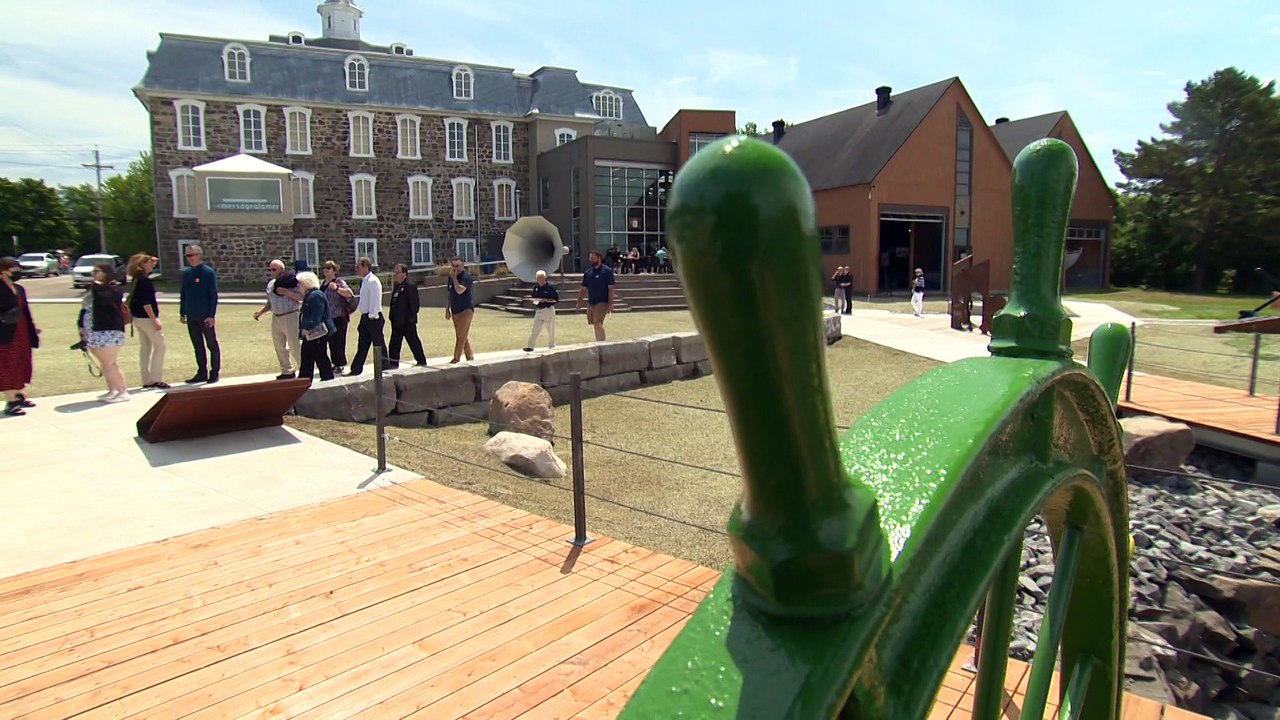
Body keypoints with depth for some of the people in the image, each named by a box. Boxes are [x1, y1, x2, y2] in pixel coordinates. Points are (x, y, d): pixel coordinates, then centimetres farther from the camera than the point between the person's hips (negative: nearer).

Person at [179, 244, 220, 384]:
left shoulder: (209, 272, -9)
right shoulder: (186, 273, 9)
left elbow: (213, 295, -11)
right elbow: (183, 294, 14)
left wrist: (211, 315, -15)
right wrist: (182, 313, 11)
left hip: (205, 317, -6)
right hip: (191, 317, 6)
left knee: (212, 345, 3)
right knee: (198, 346, 12)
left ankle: (214, 373, 10)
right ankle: (202, 373, 20)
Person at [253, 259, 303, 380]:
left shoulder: (291, 280, -8)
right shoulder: (270, 284, 13)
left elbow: (302, 297, -14)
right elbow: (270, 302, 20)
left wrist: (287, 293, -23)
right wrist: (260, 311, 6)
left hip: (290, 317, -8)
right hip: (276, 318, 8)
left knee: (295, 346, -7)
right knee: (280, 346, 12)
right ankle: (287, 371, 23)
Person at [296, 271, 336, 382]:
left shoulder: (316, 296, -16)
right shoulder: (308, 296, 18)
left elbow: (316, 317, -24)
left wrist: (308, 329, -27)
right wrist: (302, 329, 13)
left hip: (317, 334, -11)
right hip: (309, 334, 11)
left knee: (321, 358, -3)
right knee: (305, 359, 14)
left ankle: (327, 379, 6)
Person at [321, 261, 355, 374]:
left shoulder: (339, 282, -7)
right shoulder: (323, 284, 16)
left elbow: (349, 294, -24)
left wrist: (337, 289, -39)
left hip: (338, 318, -8)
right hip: (327, 318, 8)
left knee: (338, 341, -7)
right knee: (331, 342, 10)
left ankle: (340, 364, 0)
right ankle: (336, 364, 17)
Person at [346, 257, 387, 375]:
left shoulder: (373, 281, -14)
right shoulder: (364, 281, 15)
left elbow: (375, 300, -19)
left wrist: (372, 316, -20)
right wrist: (356, 309, 21)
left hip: (373, 318, -10)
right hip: (365, 317, 10)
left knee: (379, 345, -2)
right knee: (362, 345, 12)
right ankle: (356, 370, 18)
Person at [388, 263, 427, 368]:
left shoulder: (410, 286, -14)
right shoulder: (396, 286, 13)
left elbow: (415, 304, -17)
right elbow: (394, 303, 17)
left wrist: (410, 318, -18)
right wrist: (392, 317, 12)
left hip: (407, 321, -9)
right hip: (397, 322, 9)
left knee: (413, 342, 1)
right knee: (395, 342, 11)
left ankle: (421, 361, 11)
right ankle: (394, 362, 19)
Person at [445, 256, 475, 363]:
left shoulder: (466, 277, -10)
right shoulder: (451, 277, 13)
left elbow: (459, 290, -26)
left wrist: (454, 277, -16)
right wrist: (447, 309, 18)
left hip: (466, 310, -8)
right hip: (455, 311, 8)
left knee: (461, 337, -10)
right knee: (464, 337, 11)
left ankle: (456, 359, -8)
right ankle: (470, 357, 18)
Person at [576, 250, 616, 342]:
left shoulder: (607, 271, -6)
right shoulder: (588, 272, 10)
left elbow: (611, 288, -10)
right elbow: (583, 289, 14)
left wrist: (610, 303, -16)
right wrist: (579, 302, 8)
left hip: (602, 302, -6)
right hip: (591, 302, 6)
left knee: (598, 323, -18)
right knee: (595, 324, 14)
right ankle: (599, 342, 27)